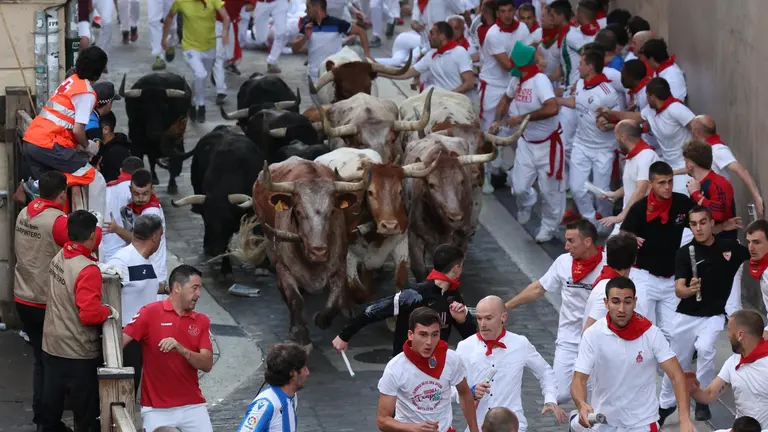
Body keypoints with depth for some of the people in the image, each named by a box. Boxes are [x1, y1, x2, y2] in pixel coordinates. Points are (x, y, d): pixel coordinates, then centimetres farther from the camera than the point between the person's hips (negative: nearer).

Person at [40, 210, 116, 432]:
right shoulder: (88, 270, -22)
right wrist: (108, 311, -9)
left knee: (51, 407, 17)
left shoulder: (58, 258, 2)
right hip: (79, 354, -7)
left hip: (51, 347, 7)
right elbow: (89, 314, -27)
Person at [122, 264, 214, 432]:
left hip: (192, 405, 3)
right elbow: (119, 343, -11)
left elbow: (207, 364, -3)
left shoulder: (201, 321, 7)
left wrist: (181, 349, -20)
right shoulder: (150, 313, -4)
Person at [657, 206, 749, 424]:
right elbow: (678, 290, -20)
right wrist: (689, 289, -40)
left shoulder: (730, 247, -7)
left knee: (705, 349, -27)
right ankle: (665, 404, 35)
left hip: (714, 315, -1)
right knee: (676, 361, 12)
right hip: (687, 315, 1)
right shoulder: (685, 252, -10)